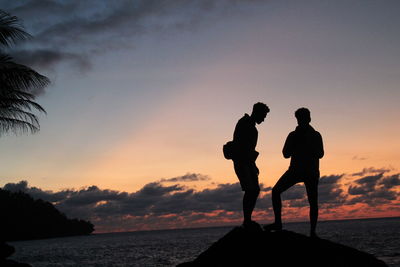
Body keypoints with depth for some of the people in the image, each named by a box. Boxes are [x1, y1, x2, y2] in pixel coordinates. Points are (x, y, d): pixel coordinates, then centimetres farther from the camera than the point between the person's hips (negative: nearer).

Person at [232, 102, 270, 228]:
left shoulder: (252, 127, 20)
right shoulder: (243, 123, -9)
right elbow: (238, 144, -19)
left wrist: (253, 165, 21)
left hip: (248, 163, 10)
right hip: (241, 162, -10)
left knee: (255, 190, 6)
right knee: (250, 190, -16)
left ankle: (248, 220, 10)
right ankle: (247, 221, -13)